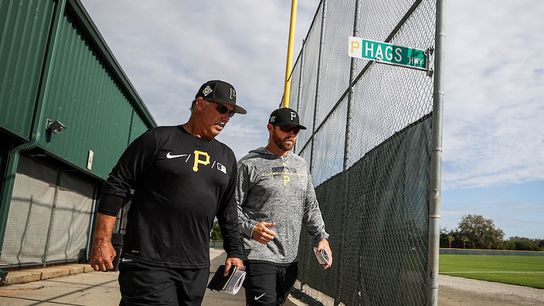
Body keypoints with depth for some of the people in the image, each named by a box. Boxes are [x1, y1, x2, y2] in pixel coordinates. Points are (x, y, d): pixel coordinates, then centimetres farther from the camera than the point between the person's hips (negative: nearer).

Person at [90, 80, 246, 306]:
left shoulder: (227, 157, 14)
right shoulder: (159, 139, -1)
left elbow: (228, 212, 19)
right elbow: (116, 187, -2)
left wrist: (234, 253, 14)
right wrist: (102, 240, -5)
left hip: (197, 270, 5)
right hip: (149, 263, -5)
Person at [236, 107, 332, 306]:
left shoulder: (301, 165, 15)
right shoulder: (249, 164, -4)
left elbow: (311, 207, 17)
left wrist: (321, 236, 5)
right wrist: (250, 228, -22)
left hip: (290, 260, 6)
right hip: (258, 257, -6)